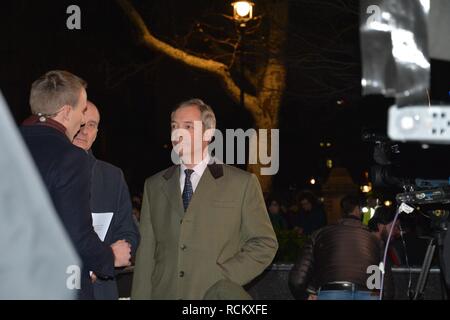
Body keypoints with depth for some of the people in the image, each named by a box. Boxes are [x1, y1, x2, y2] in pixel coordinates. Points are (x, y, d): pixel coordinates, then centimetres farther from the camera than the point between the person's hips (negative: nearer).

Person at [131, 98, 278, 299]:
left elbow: (265, 244, 0)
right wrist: (140, 296, 0)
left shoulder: (242, 183, 2)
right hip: (164, 293, 2)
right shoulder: (154, 186, 11)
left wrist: (225, 279, -10)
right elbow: (146, 252, 8)